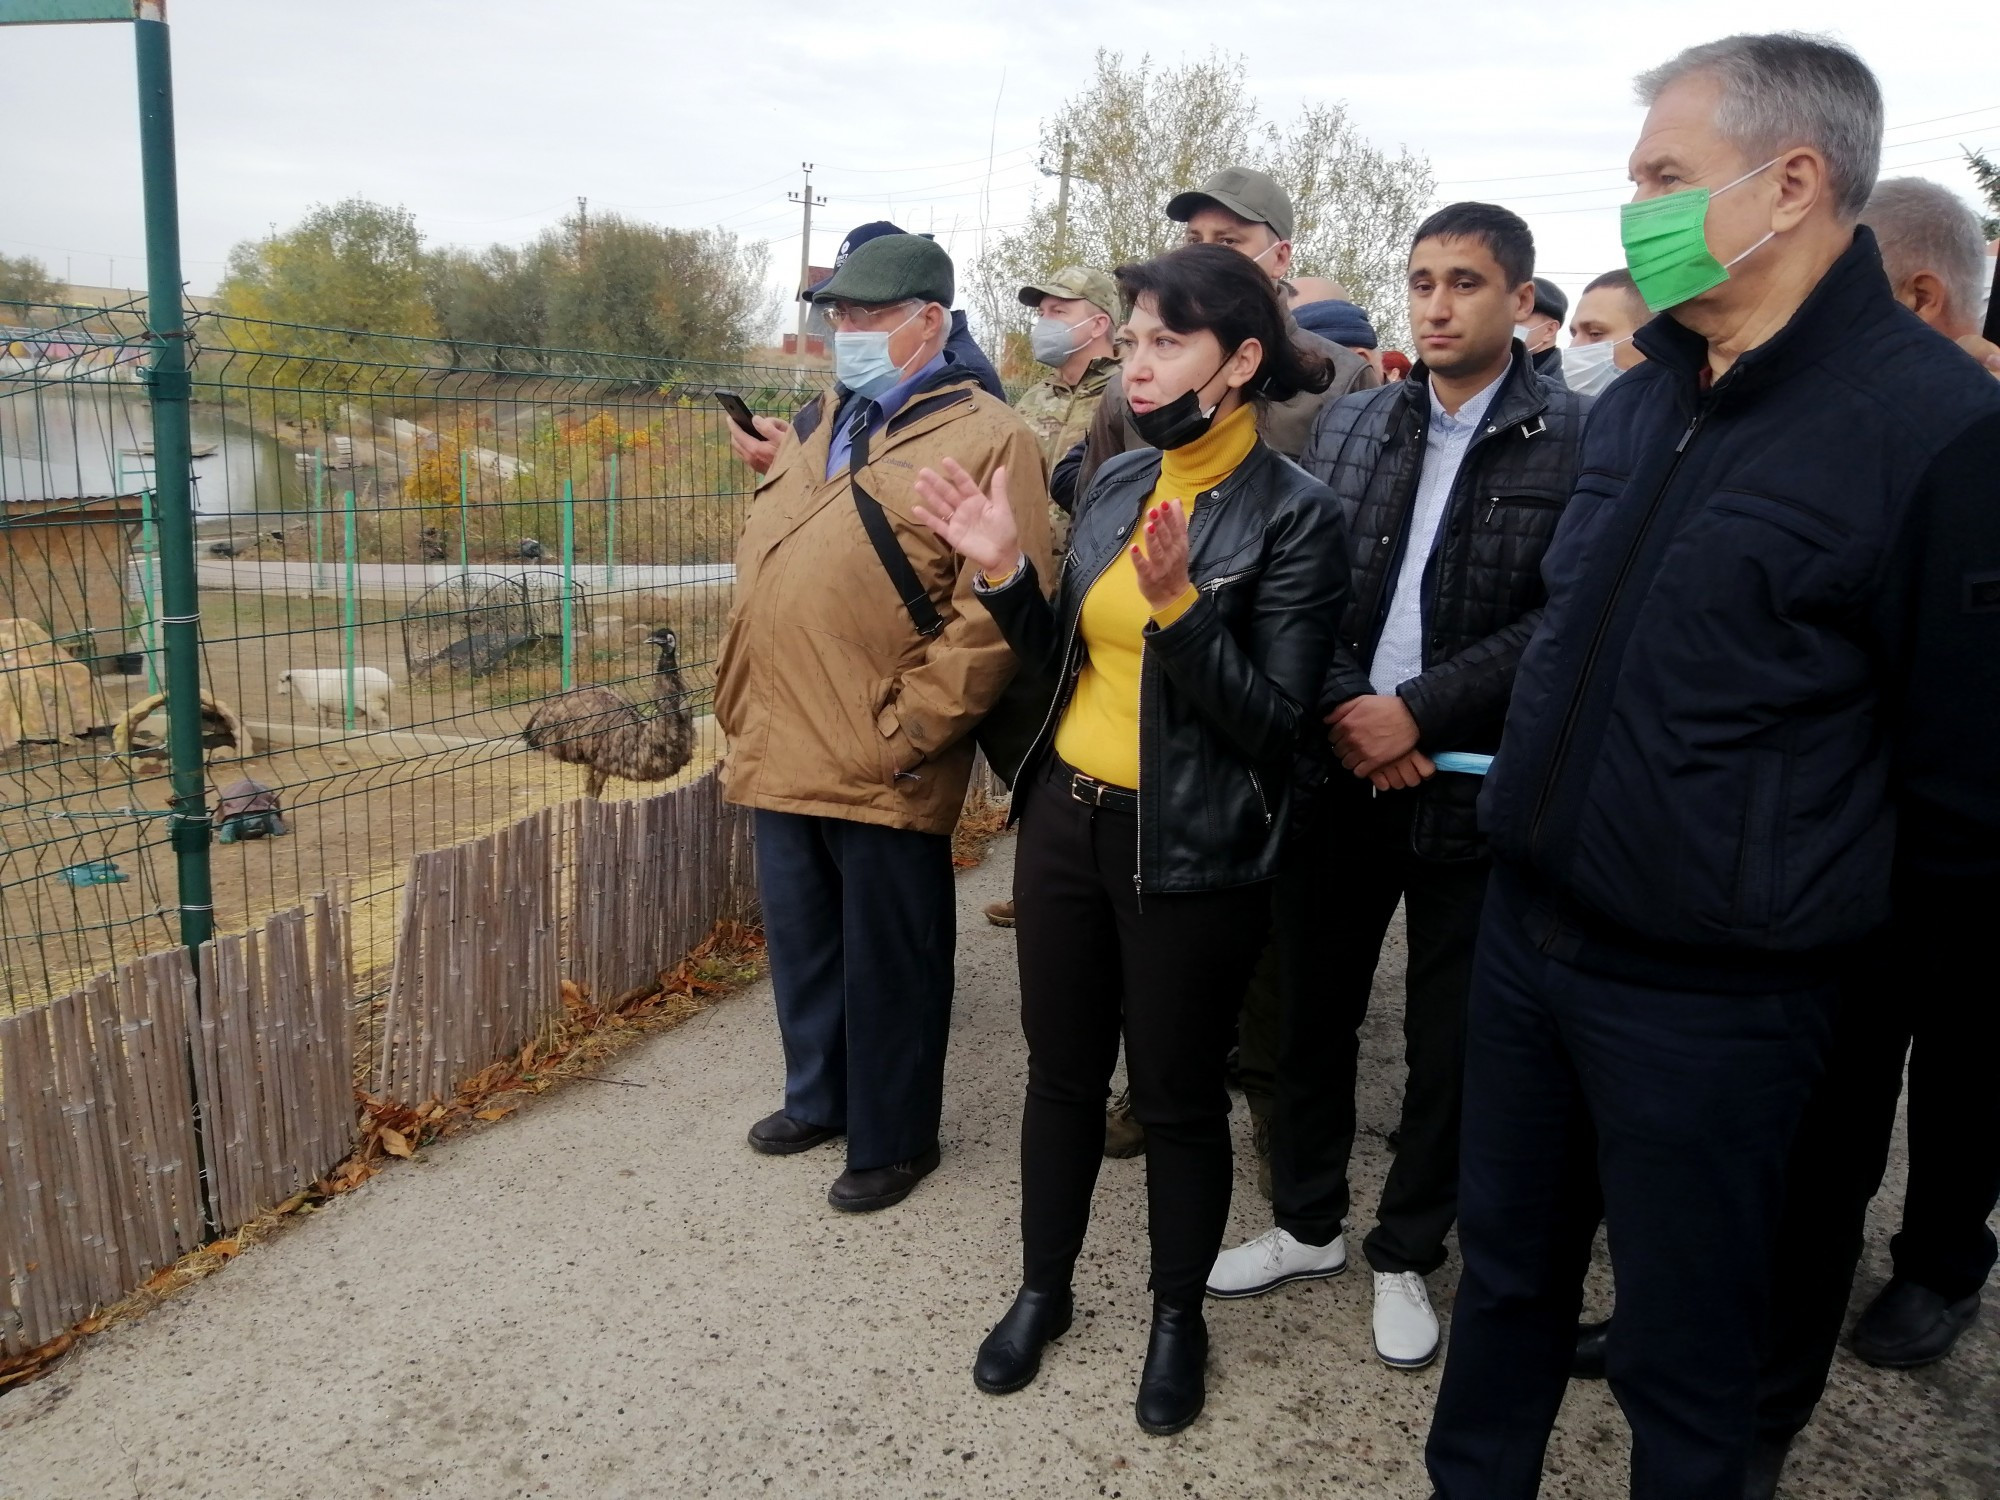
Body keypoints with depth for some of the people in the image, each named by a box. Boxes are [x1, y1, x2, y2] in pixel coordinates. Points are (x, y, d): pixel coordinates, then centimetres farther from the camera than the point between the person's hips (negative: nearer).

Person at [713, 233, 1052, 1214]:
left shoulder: (988, 440, -8)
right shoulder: (815, 426, 17)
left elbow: (993, 612, -16)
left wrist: (907, 735, -18)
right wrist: (743, 708, 13)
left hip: (882, 773, -7)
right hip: (779, 753, 7)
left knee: (887, 965, 7)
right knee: (801, 941, 20)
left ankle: (890, 1140, 25)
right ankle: (816, 1098, 40)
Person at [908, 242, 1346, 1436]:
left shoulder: (1295, 516, -12)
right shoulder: (1116, 484, 5)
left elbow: (1275, 721, -16)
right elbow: (1067, 664, 9)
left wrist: (1178, 605, -28)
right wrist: (1006, 573, -6)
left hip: (1191, 853, -5)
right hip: (1066, 820, 5)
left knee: (1178, 1095, 11)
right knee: (1062, 1070, 17)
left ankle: (1179, 1316, 34)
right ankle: (1044, 1290, 37)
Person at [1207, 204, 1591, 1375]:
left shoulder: (1578, 437, -6)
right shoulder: (1348, 424, 7)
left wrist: (1417, 710, -18)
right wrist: (1342, 712, -11)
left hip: (1472, 784, -3)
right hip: (1341, 768, 4)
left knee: (1447, 1040, 10)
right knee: (1314, 1007, 15)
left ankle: (1407, 1253, 31)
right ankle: (1308, 1223, 35)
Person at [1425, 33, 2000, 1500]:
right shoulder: (1639, 401, 6)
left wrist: (1784, 903, 0)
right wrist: (1552, 813, 13)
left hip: (1708, 997, -6)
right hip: (1525, 927, 7)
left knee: (1683, 1352, 12)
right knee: (1506, 1272, 22)